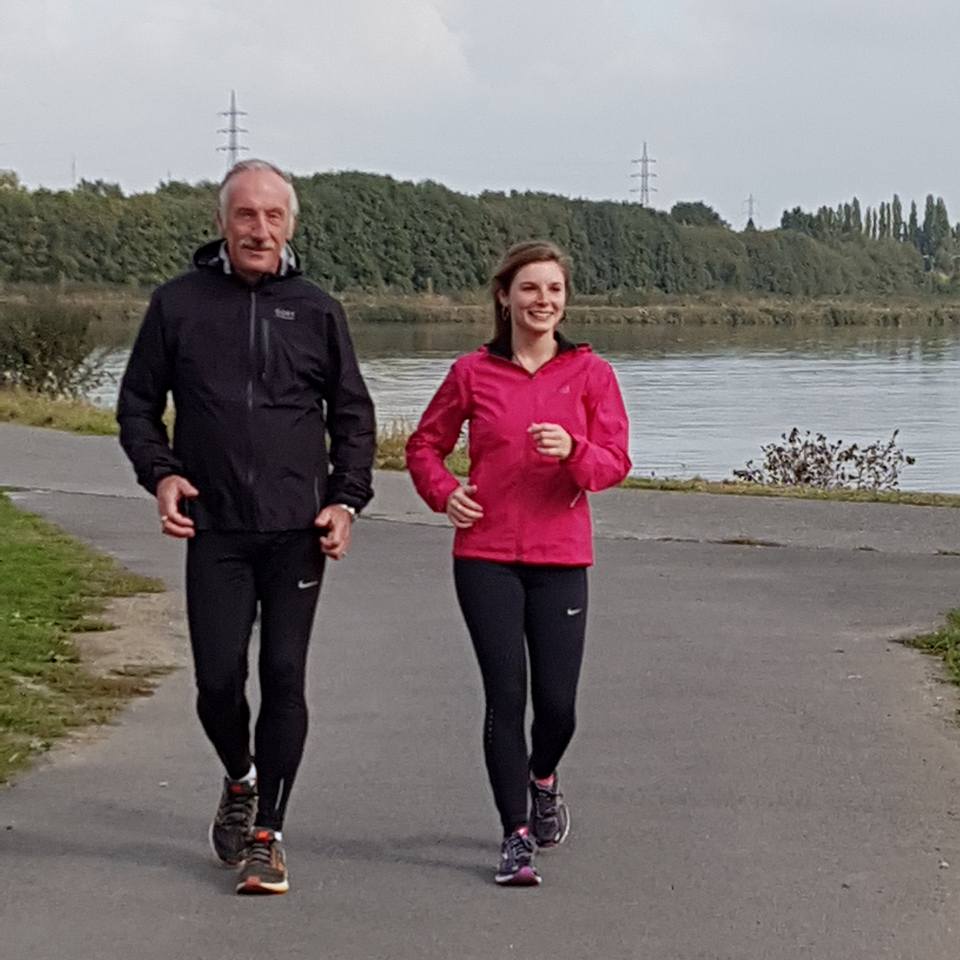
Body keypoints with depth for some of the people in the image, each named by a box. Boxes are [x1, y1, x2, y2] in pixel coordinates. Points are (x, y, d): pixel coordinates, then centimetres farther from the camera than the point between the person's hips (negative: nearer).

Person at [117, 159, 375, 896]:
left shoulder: (317, 310, 7)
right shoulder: (179, 303, 5)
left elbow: (354, 415, 13)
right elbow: (138, 403, 11)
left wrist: (346, 501, 0)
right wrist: (160, 473, -5)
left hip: (297, 530, 0)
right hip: (215, 530, 0)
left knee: (284, 678, -1)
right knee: (218, 681, -3)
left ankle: (267, 833, 10)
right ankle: (240, 780, 29)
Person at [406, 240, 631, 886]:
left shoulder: (590, 373, 3)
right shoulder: (473, 373, 4)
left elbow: (616, 462, -2)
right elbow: (425, 444, 16)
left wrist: (572, 451, -22)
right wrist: (443, 491, -3)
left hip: (561, 558, 1)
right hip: (486, 556, 0)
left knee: (557, 702, 1)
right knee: (506, 696, -4)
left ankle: (544, 778, 36)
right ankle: (517, 835, 8)